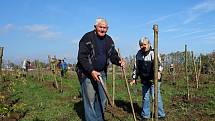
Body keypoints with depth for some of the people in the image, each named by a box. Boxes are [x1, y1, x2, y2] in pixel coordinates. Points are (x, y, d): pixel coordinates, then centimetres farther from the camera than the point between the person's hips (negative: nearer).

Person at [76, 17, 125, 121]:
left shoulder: (109, 40, 6)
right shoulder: (87, 38, -14)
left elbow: (113, 54, 11)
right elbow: (82, 57, -18)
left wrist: (119, 61, -12)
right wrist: (91, 71, -26)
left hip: (101, 73, 7)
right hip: (87, 73, -6)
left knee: (101, 98, 15)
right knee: (90, 99, -2)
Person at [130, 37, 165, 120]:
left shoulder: (154, 53, -6)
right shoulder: (139, 54, 8)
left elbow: (159, 64, -13)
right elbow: (136, 67, 15)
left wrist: (159, 72, -32)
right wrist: (134, 78, 14)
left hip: (154, 80, -4)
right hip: (144, 81, 5)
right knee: (145, 98, 11)